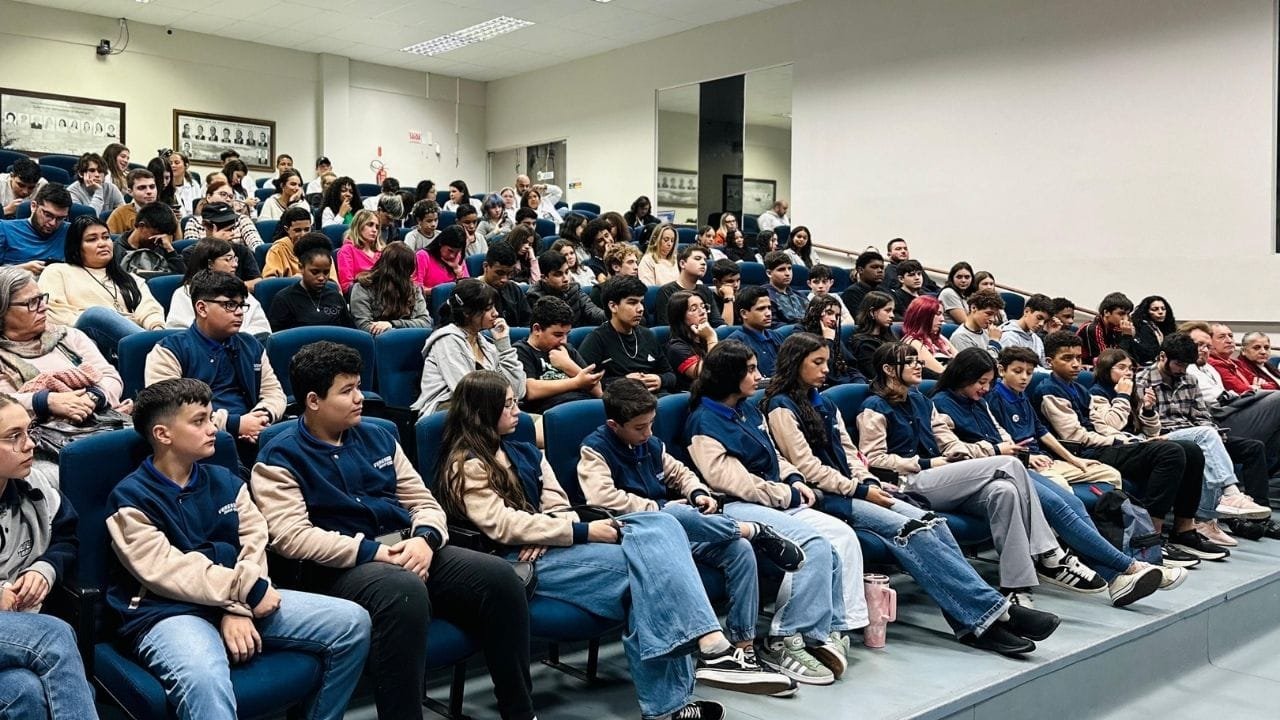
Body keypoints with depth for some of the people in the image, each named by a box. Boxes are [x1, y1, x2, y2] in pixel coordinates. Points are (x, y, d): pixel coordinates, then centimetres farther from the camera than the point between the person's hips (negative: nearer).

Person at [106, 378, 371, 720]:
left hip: (237, 603, 6)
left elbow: (255, 543, 5)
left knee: (353, 622, -6)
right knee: (205, 683, -42)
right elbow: (167, 570, -13)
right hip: (168, 613, -6)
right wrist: (247, 590, -15)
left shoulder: (225, 481, 15)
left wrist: (239, 609, -12)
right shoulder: (130, 498, -3)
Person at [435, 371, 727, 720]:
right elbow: (504, 525, -15)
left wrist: (544, 536, -11)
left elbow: (558, 506, 14)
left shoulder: (524, 452, 23)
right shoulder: (466, 466, -2)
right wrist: (581, 532, -19)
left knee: (660, 525, -17)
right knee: (641, 562, -26)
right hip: (520, 561, -7)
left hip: (546, 546, 8)